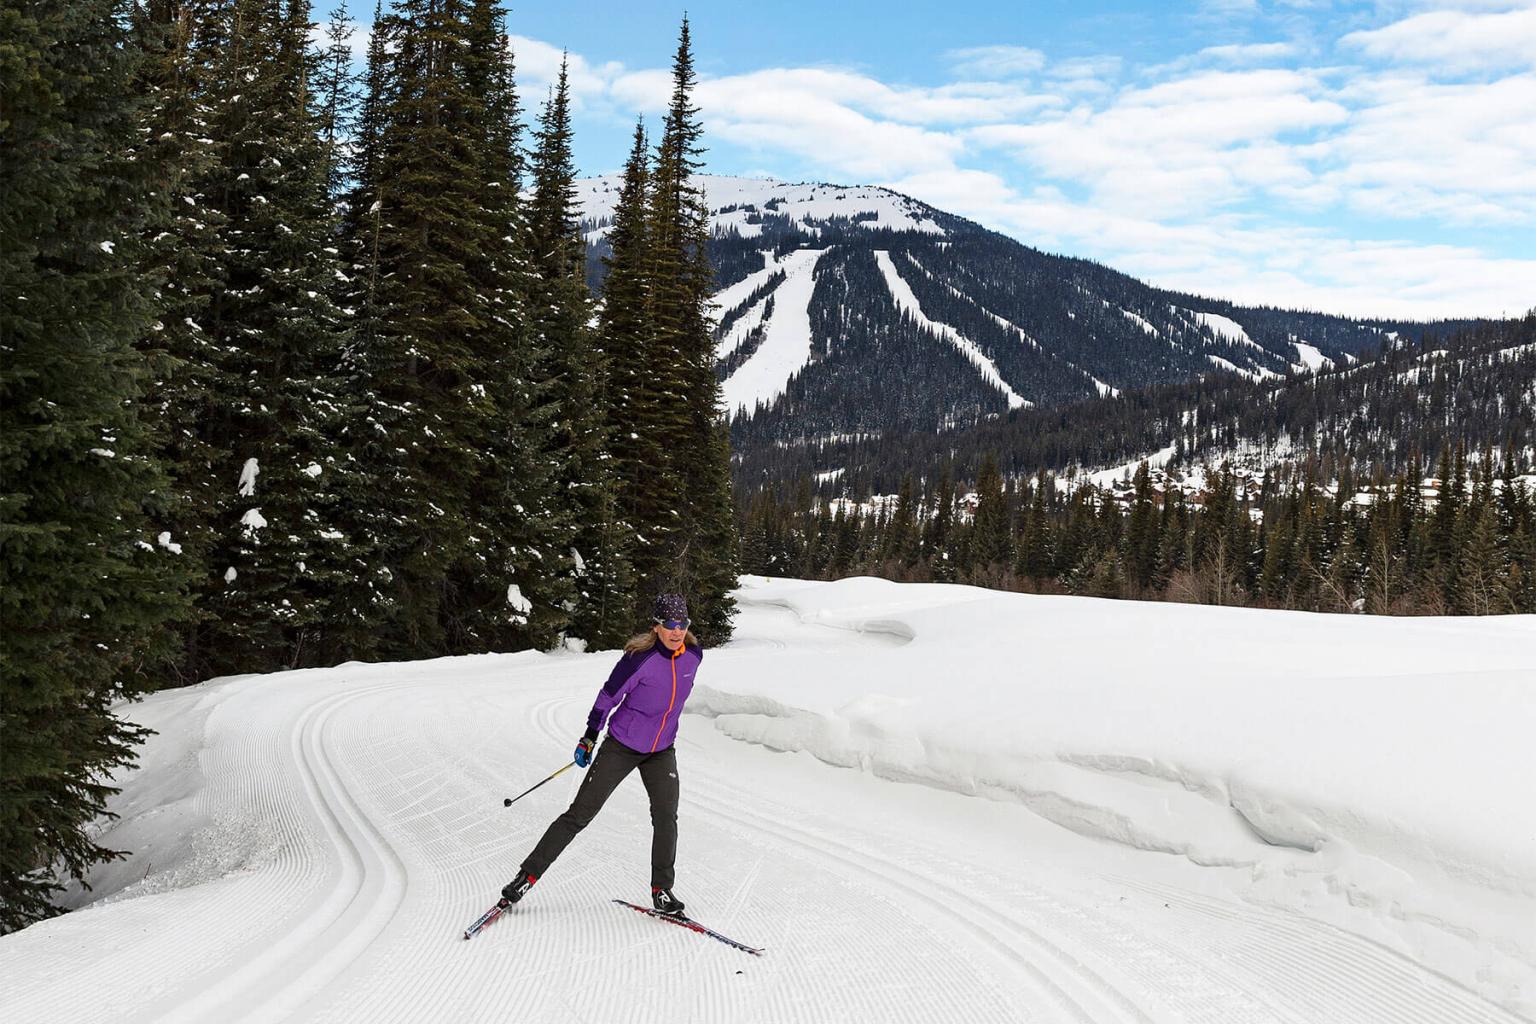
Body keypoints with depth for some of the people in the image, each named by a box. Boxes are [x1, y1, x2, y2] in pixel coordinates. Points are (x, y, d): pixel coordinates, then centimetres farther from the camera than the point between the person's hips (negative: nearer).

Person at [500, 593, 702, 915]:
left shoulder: (694, 655, -7)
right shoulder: (640, 658, -24)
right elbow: (608, 696, -11)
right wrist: (589, 739, -4)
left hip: (661, 752, 4)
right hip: (621, 746, -4)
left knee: (666, 817, -7)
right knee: (580, 814, -2)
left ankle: (662, 890, 9)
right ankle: (528, 875, 8)